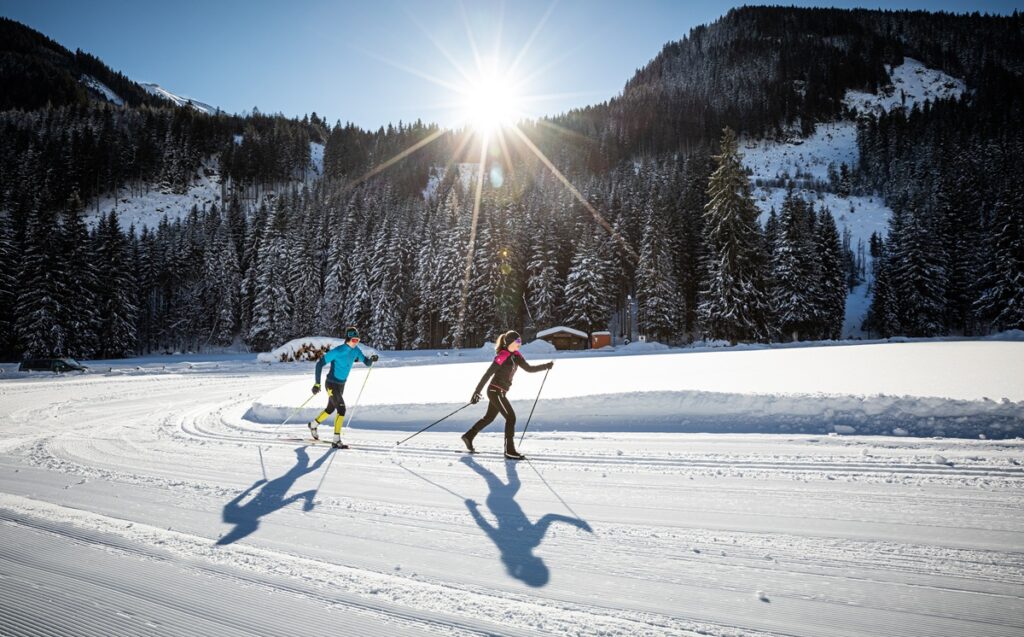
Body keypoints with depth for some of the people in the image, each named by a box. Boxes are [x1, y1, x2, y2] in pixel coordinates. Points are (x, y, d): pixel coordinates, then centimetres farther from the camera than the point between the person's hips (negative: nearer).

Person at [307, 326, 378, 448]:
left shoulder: (356, 350, -5)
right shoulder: (337, 351, -24)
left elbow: (367, 363, 2)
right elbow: (320, 364, -20)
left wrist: (371, 359, -23)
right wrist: (317, 383, -24)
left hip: (341, 385, 8)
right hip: (332, 384, -8)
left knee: (331, 409, 23)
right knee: (341, 409, -17)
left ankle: (313, 424, 48)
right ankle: (336, 440, -11)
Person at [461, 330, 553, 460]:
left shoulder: (516, 355, 6)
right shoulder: (502, 356, -19)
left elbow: (529, 368, 10)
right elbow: (487, 374, -19)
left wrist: (547, 366, 2)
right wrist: (477, 392, -18)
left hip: (500, 392, 9)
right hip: (495, 391, -9)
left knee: (489, 417, 19)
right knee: (511, 417, -7)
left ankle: (468, 436, 34)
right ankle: (510, 451, -2)